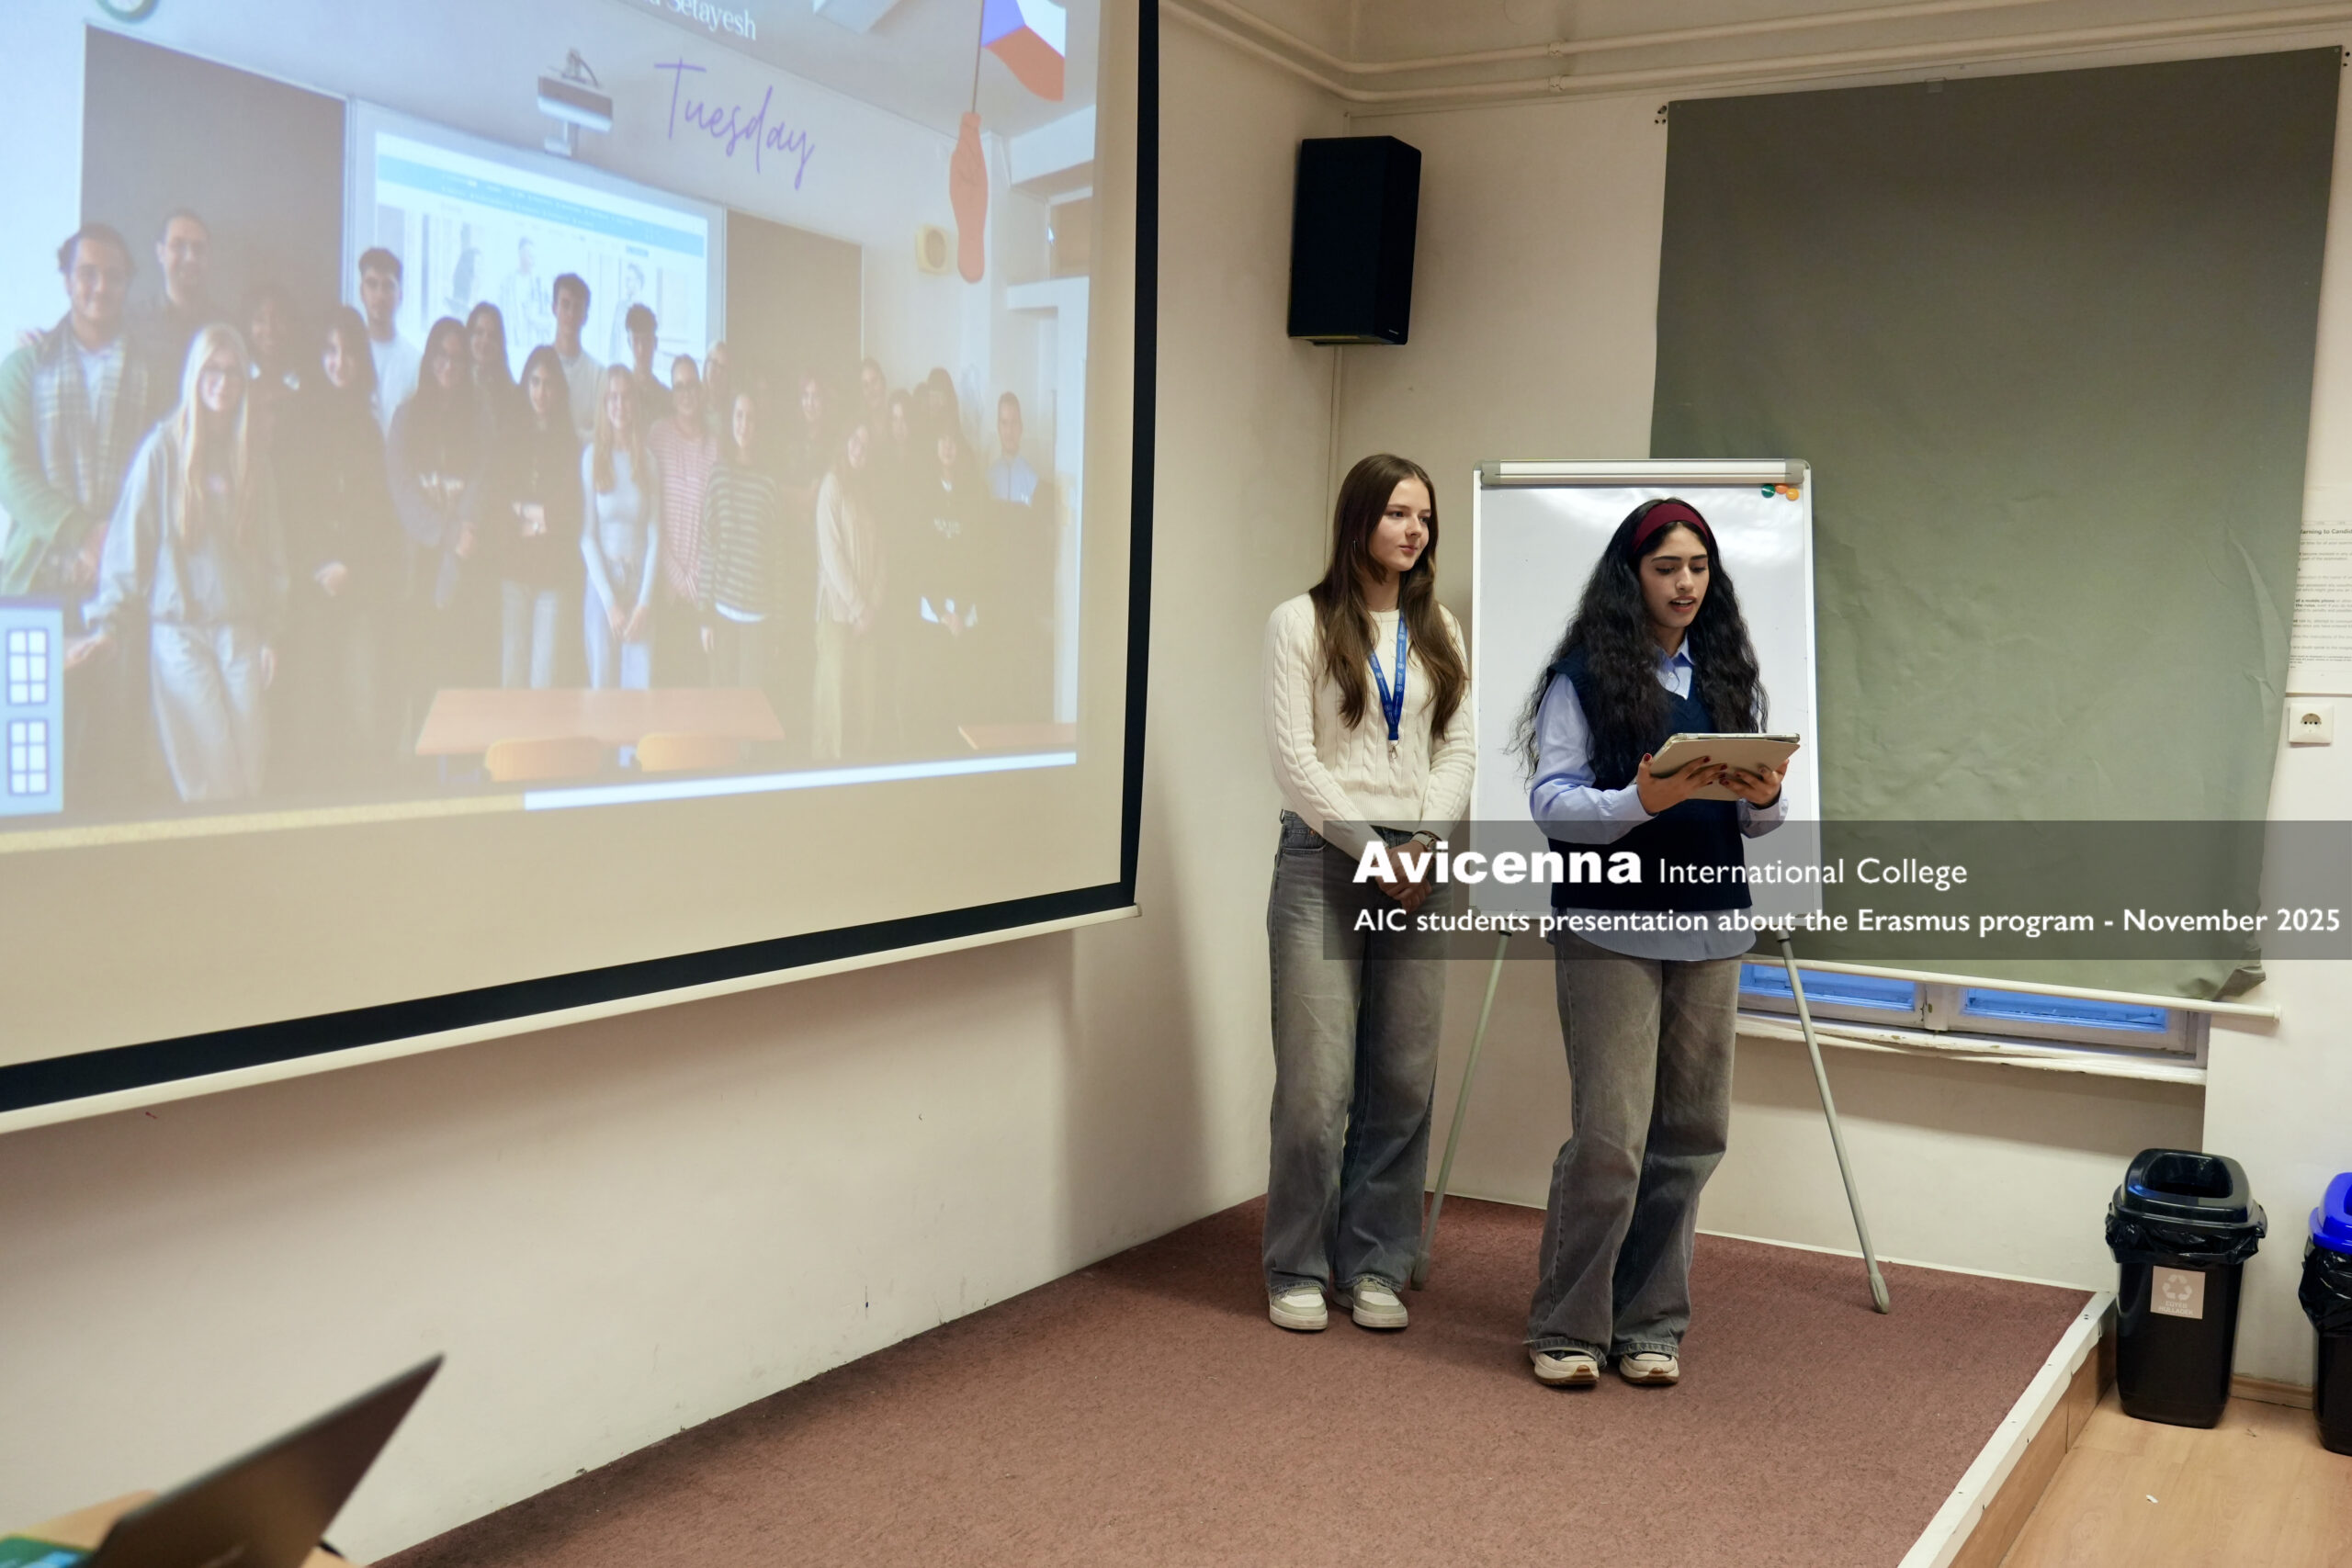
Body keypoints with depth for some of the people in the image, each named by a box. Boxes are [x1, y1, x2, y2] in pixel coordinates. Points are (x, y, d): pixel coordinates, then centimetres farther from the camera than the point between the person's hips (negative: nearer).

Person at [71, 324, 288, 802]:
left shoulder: (251, 457, 10)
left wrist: (270, 632, 8)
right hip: (179, 632, -3)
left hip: (241, 630, 4)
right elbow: (129, 539, -2)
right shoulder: (163, 449, -2)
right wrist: (108, 623, -6)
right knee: (209, 779, -8)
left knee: (251, 772, 0)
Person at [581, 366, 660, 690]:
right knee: (601, 679, 0)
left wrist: (645, 602, -5)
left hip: (640, 580, 1)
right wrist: (609, 601, -8)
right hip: (601, 581, -1)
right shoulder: (592, 456, -2)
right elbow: (587, 535, -2)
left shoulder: (649, 460, 3)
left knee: (640, 683, -1)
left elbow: (655, 535, 3)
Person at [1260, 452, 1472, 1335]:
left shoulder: (1438, 631, 15)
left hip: (1417, 867, 4)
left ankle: (1374, 1268, 15)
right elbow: (1294, 756, -6)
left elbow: (1460, 748, 9)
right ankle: (1298, 1271, 8)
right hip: (1325, 861, -4)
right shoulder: (1301, 622, 0)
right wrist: (1373, 852, -11)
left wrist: (1423, 846, -7)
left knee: (1404, 1080, 4)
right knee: (1318, 1081, -6)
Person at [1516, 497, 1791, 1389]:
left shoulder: (1727, 676, 14)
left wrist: (1766, 796, -9)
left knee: (1691, 1133, 6)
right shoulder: (1584, 676, -1)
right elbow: (1550, 803, -9)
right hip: (1611, 924, -5)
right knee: (1611, 1134, -8)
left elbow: (1757, 819, 14)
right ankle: (1566, 1329, 8)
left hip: (1709, 927, 5)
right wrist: (1641, 799, -25)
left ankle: (1647, 1324, 19)